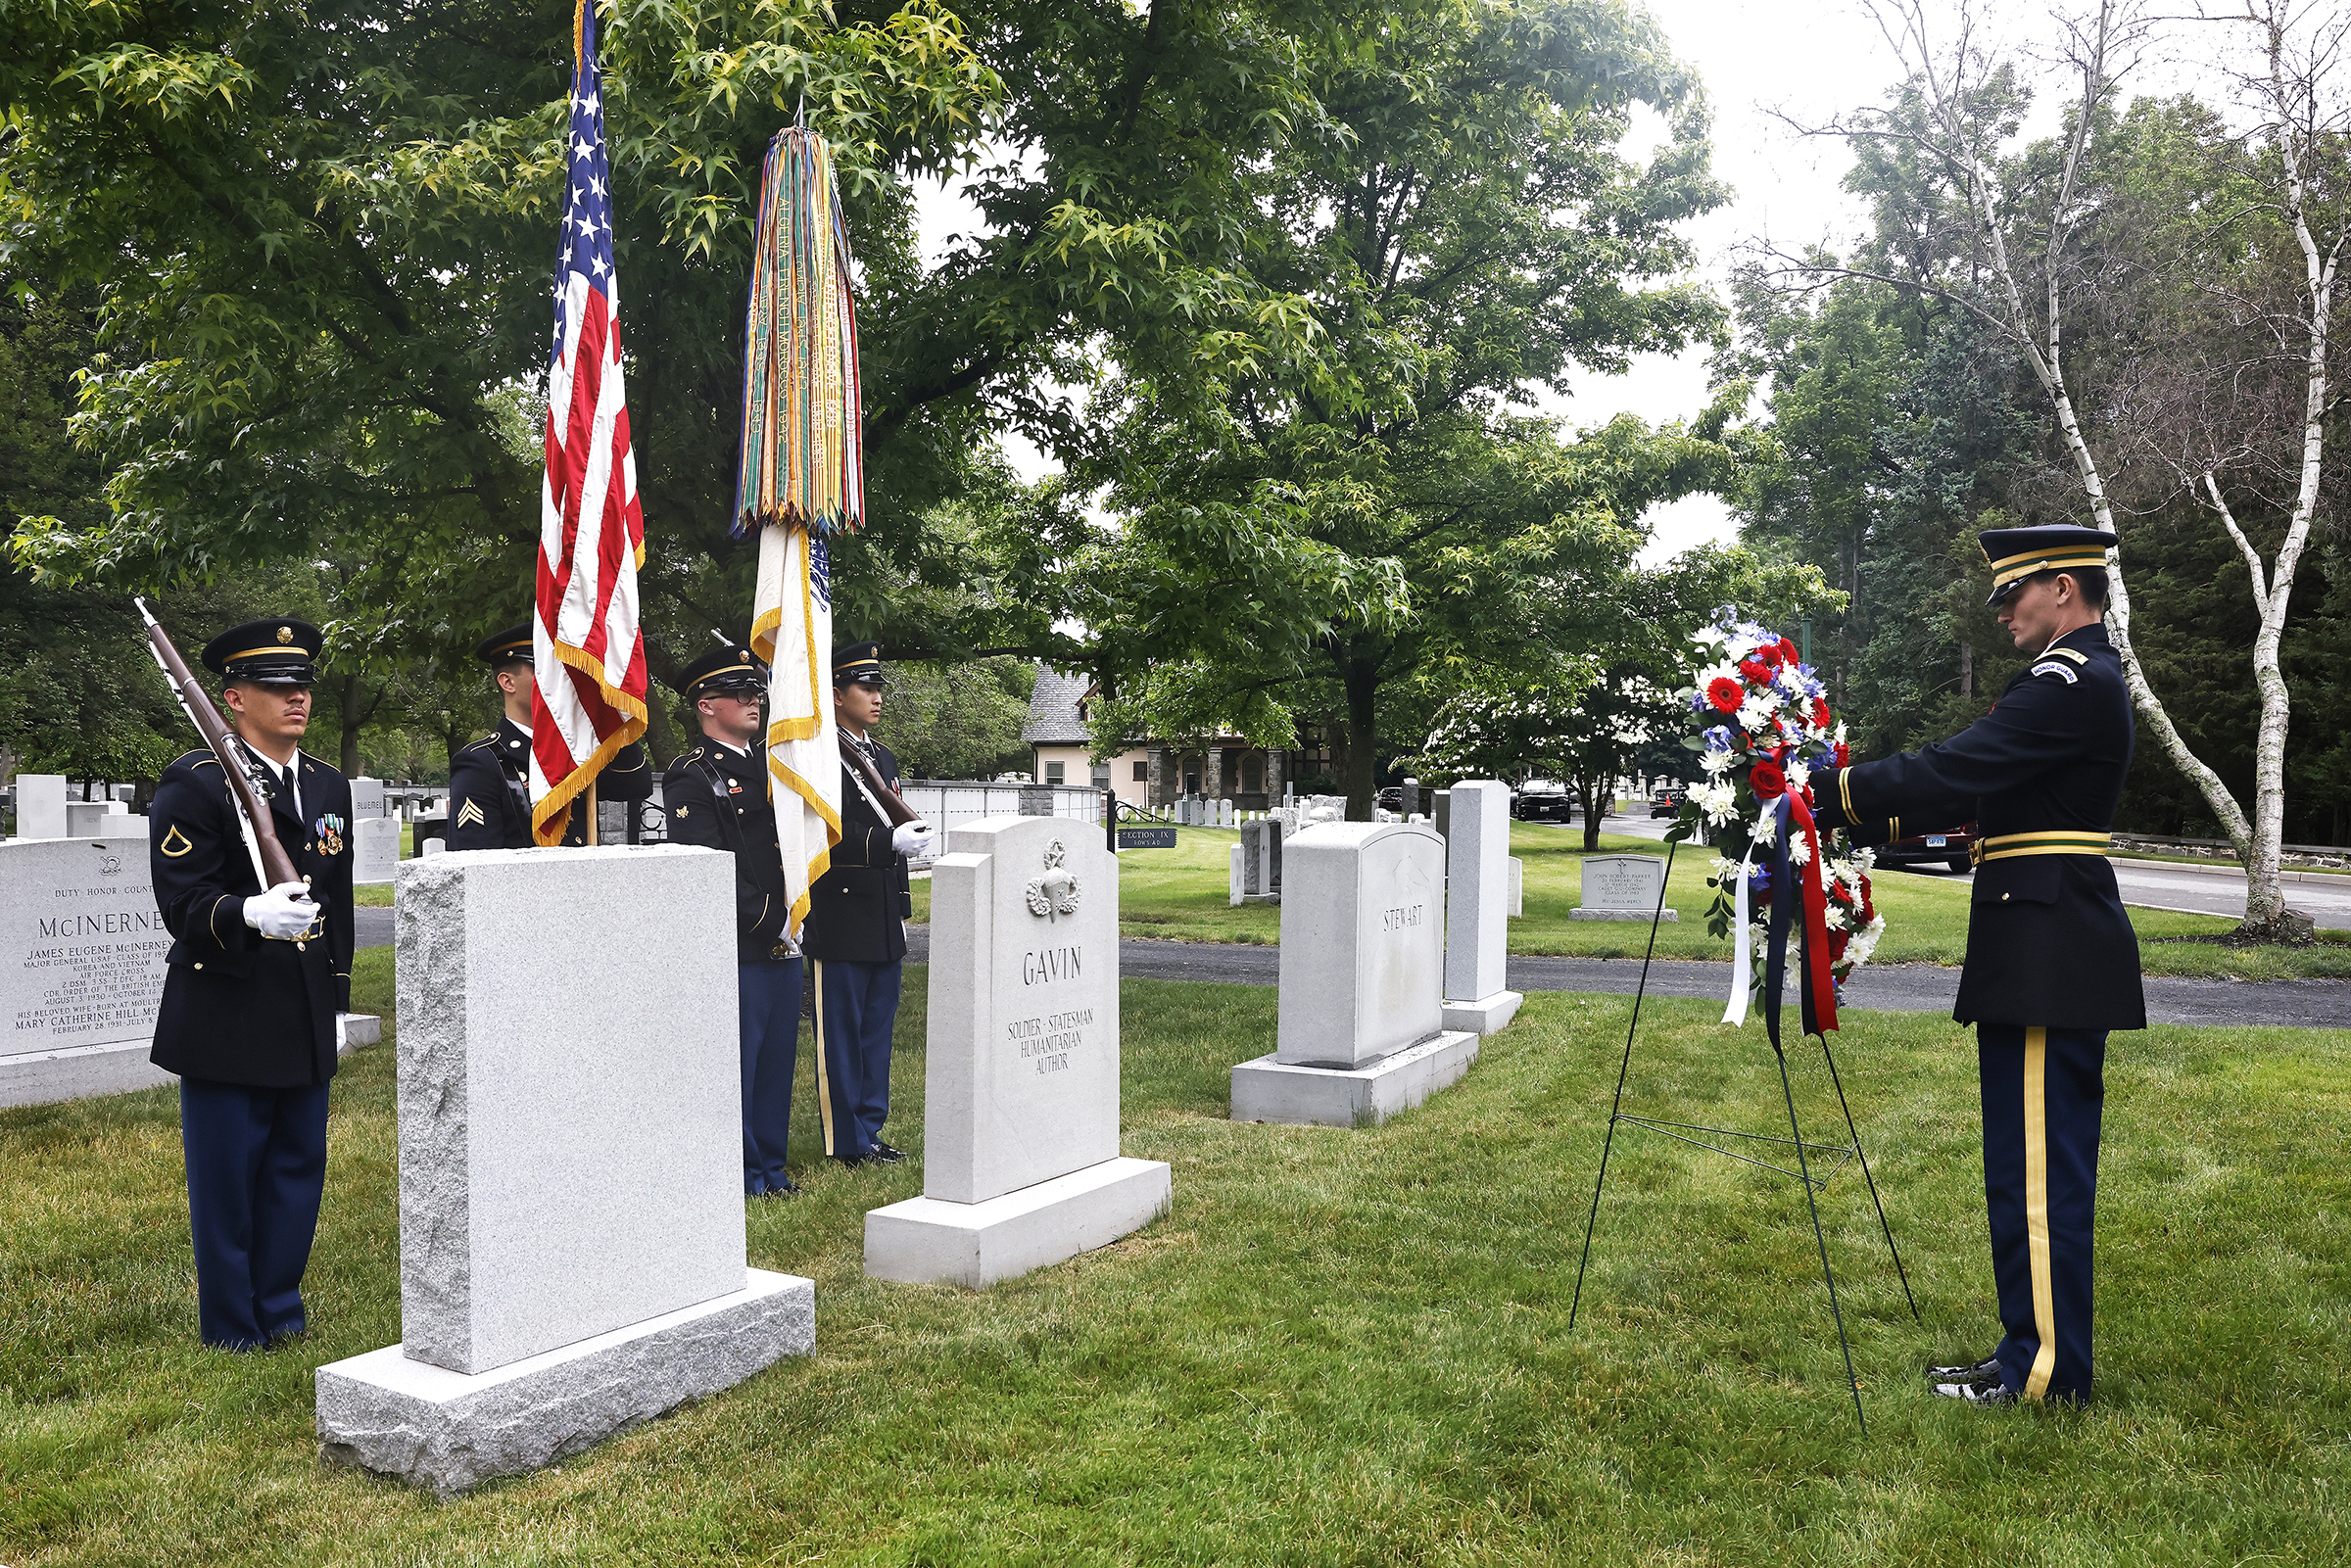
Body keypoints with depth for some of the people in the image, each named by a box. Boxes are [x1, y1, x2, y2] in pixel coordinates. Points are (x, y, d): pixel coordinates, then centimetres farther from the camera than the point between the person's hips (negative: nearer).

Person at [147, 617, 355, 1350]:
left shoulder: (330, 787, 13)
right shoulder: (193, 784, -8)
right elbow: (181, 901, -16)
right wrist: (253, 913, -35)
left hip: (306, 1019, 6)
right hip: (226, 1021, -6)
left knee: (299, 1167, 13)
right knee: (226, 1180, 4)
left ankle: (280, 1310, 28)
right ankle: (233, 1330, 17)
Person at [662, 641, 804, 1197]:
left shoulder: (769, 759, 14)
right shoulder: (691, 777, -9)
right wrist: (771, 918, -14)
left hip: (783, 940, 7)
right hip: (736, 948, -7)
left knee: (777, 1056, 14)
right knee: (735, 1061, 1)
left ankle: (770, 1164, 25)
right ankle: (739, 1171, 14)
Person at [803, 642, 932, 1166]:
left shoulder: (885, 758, 18)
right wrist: (890, 841, -27)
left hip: (884, 922, 8)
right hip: (840, 920, -8)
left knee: (878, 1029, 13)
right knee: (841, 1033, 0)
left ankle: (870, 1130, 23)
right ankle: (848, 1142, 7)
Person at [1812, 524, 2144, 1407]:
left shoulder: (2072, 681, -14)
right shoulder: (2082, 676, 20)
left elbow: (1956, 771, -21)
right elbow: (1981, 793, 19)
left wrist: (1833, 793, -13)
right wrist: (1874, 820, 13)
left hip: (2049, 959, -11)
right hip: (2048, 958, 11)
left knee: (2039, 1168, -3)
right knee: (2038, 1167, 15)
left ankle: (2046, 1371, 6)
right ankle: (2033, 1350, 24)